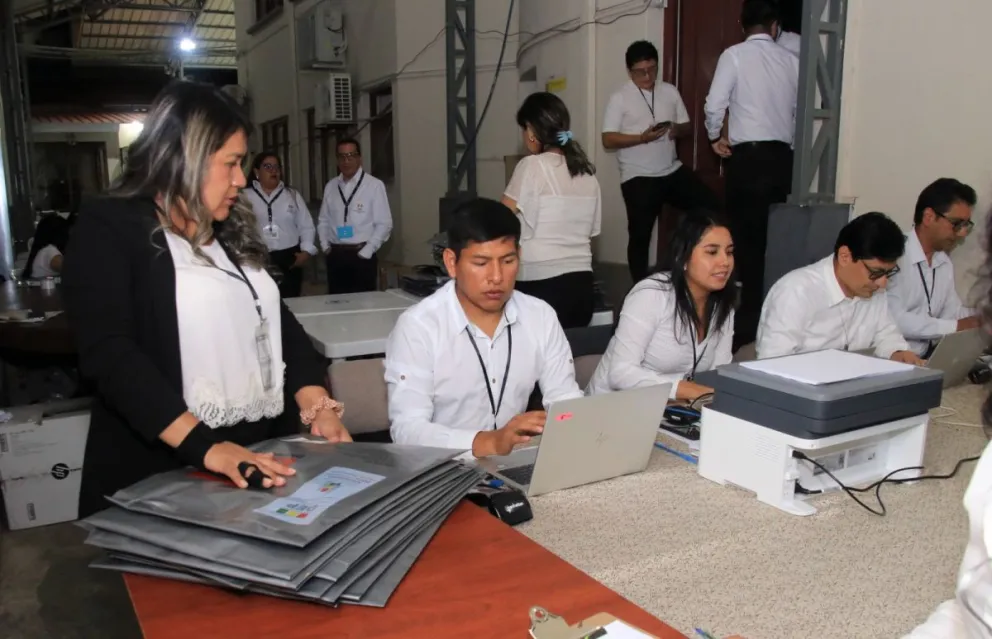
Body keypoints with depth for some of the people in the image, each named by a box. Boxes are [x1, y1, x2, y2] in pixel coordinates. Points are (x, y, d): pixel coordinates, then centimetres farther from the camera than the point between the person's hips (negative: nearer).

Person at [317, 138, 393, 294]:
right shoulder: (330, 186, 8)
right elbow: (323, 220, 15)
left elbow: (384, 224, -8)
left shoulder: (374, 185, -8)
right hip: (335, 256, 4)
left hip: (362, 256, -4)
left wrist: (366, 252, -10)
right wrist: (325, 246, 3)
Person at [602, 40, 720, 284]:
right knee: (640, 235, 2)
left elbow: (688, 127, 14)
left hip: (673, 171, 5)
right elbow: (608, 140, -11)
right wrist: (642, 137, -23)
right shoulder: (619, 98, -5)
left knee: (712, 207, 1)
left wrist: (678, 130, -10)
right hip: (638, 178, -4)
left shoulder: (670, 91, 9)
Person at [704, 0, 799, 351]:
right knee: (776, 238, 10)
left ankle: (750, 318, 2)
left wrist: (716, 138, 9)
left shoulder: (734, 55, -1)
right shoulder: (791, 60, 9)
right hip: (782, 156, 4)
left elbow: (714, 105, -8)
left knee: (748, 238, 1)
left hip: (749, 156, -4)